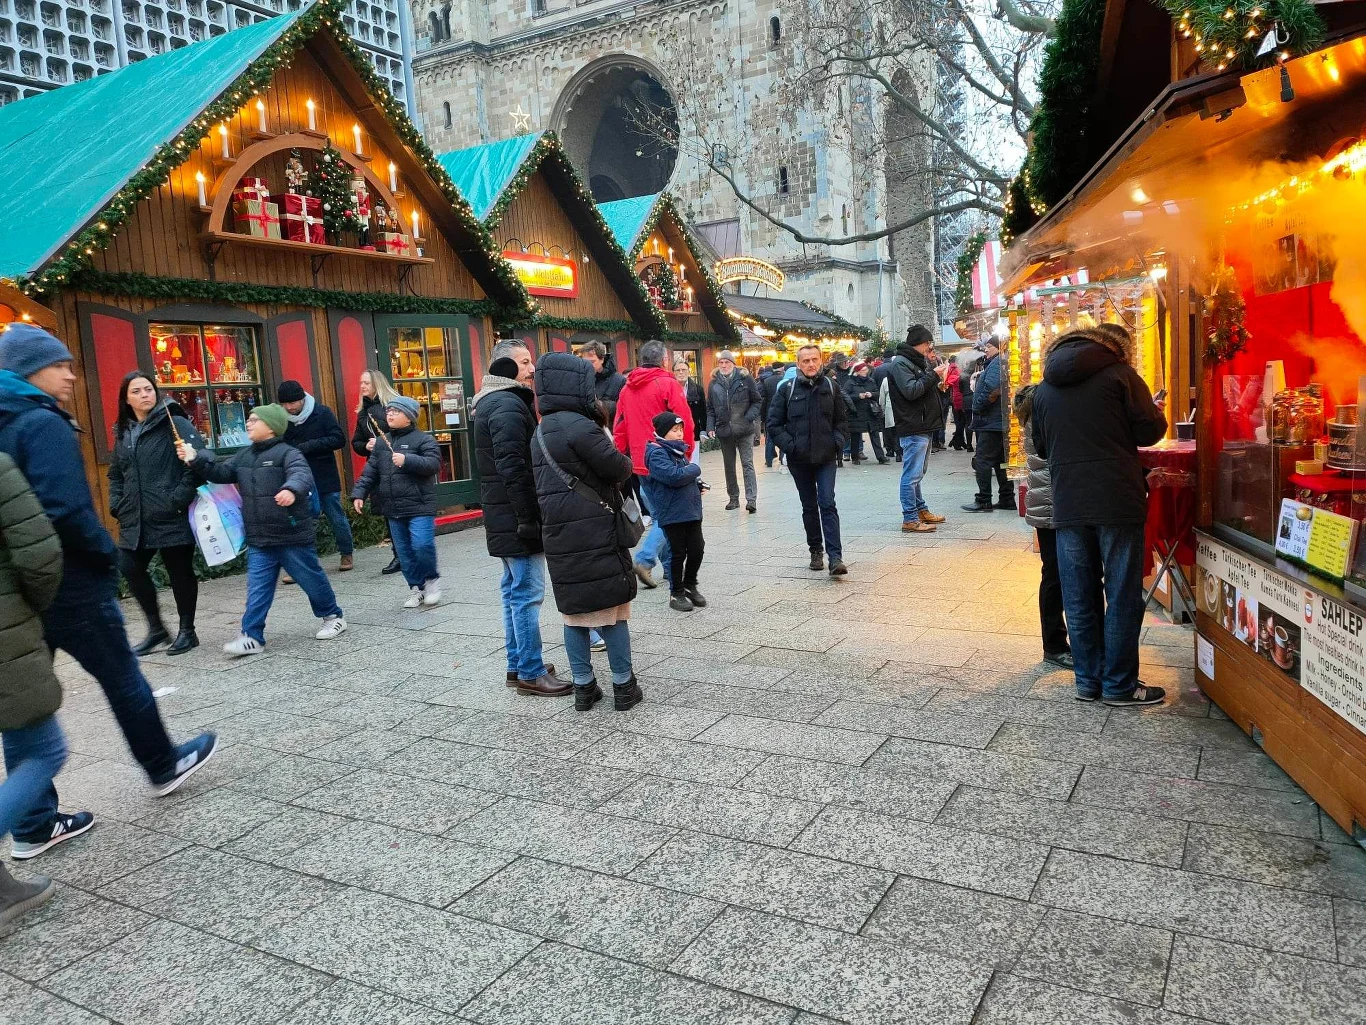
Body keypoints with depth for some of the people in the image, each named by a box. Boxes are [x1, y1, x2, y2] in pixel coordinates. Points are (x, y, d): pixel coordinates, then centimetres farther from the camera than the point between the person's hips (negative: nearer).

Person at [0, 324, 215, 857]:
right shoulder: (44, 423, -16)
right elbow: (65, 509, -25)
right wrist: (106, 552, -11)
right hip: (69, 585, -8)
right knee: (122, 679, 11)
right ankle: (164, 767, 29)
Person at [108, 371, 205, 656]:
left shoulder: (174, 424, -5)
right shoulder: (123, 432, 14)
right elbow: (115, 474, 23)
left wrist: (181, 496, -19)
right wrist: (116, 504, 9)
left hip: (172, 516, -6)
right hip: (135, 519, 6)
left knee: (180, 572, 4)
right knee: (130, 568, 3)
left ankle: (187, 631, 17)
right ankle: (156, 628, 20)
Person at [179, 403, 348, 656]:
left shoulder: (288, 453, -13)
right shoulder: (243, 456, 12)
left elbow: (302, 475, -30)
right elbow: (221, 472, 14)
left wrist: (291, 489, -52)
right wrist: (196, 460, 0)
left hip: (293, 536, -6)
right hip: (259, 540, 6)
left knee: (311, 579, 8)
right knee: (257, 589, 5)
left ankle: (333, 616, 28)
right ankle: (252, 636, 8)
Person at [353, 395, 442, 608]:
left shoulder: (423, 439, -4)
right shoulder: (382, 442, 14)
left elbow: (434, 464, -17)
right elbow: (370, 471, 13)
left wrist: (407, 460, -28)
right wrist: (359, 493, 1)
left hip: (420, 506, -6)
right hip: (393, 509, 6)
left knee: (422, 545, -15)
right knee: (404, 551, 9)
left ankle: (432, 578, 10)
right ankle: (417, 588, 20)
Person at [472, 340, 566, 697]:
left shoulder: (494, 402, 17)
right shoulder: (508, 405, -16)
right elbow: (512, 467, -23)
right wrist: (528, 518, -23)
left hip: (503, 515, 11)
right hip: (517, 514, -11)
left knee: (514, 589, 15)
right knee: (528, 591, -5)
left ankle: (517, 664, 24)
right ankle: (531, 673, 1)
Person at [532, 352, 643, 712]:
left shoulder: (542, 431, 12)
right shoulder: (578, 426, -15)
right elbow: (618, 469, -14)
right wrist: (625, 463, 10)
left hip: (559, 535, 8)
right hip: (593, 533, -8)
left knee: (574, 611, 12)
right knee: (612, 607, 3)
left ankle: (583, 687, 18)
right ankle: (623, 686, 11)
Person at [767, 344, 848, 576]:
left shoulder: (830, 387, 4)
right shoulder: (787, 389, -1)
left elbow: (842, 420, 12)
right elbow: (774, 422, 1)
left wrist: (837, 441, -4)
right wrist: (789, 445, -9)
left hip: (826, 457, 0)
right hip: (799, 459, 0)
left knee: (827, 504, -9)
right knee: (809, 506, 11)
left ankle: (835, 557, -12)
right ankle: (816, 550, 25)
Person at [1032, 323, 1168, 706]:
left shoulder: (1045, 387, 12)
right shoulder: (1119, 373, -2)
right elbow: (1149, 430, -4)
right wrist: (1159, 416, 16)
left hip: (1067, 504, 4)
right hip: (1117, 501, -4)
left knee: (1079, 599, 10)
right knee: (1122, 595, 5)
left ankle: (1088, 680, 18)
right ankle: (1119, 684, 10)